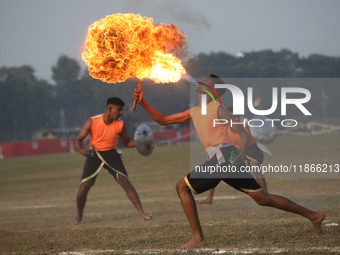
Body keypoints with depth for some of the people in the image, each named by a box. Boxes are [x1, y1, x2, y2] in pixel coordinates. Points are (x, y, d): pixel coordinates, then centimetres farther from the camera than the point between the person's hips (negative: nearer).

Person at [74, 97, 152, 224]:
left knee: (125, 182, -15)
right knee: (83, 187, -8)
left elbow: (127, 142, 7)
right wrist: (81, 149, -31)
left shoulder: (120, 125, -8)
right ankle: (79, 216, 18)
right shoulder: (93, 122, -14)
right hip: (94, 154, -1)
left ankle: (142, 213, -12)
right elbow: (79, 140, -8)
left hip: (111, 154, 1)